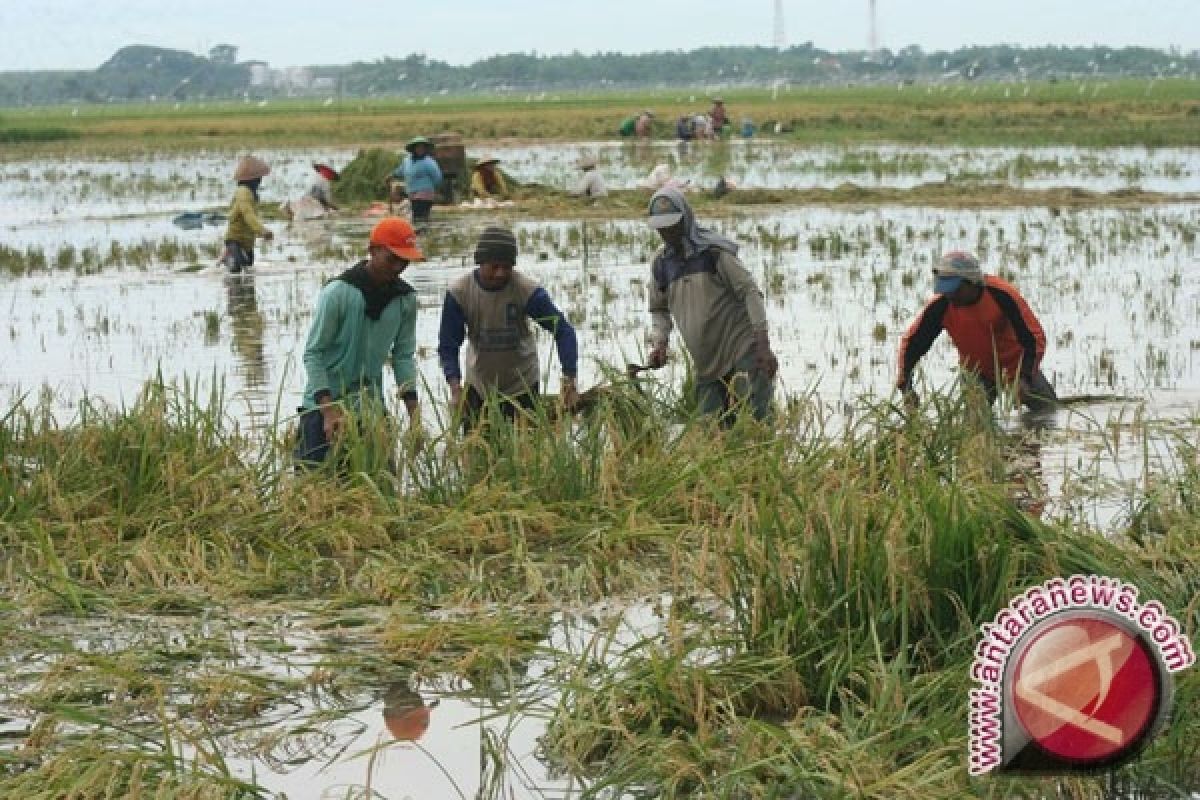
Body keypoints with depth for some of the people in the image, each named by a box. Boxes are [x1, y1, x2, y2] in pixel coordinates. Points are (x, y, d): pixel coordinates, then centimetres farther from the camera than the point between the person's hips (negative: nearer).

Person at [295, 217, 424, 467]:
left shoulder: (405, 299, 0)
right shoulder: (337, 292, -15)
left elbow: (403, 355, 7)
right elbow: (313, 353, -13)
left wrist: (414, 412, -2)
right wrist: (329, 411, -21)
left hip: (371, 407, 5)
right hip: (324, 404, -5)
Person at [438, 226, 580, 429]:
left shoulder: (527, 290, -22)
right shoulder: (458, 292, -18)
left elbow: (563, 331, -18)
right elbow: (448, 345, -13)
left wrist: (569, 382, -28)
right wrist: (455, 387, -29)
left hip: (522, 385, -1)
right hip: (478, 384, 1)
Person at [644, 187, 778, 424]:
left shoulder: (714, 251, -9)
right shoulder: (661, 264, 8)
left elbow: (750, 292, -10)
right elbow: (658, 309, 22)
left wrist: (764, 347, -16)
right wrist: (659, 344, 2)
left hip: (743, 350, -6)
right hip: (706, 364, 6)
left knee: (756, 418, -17)